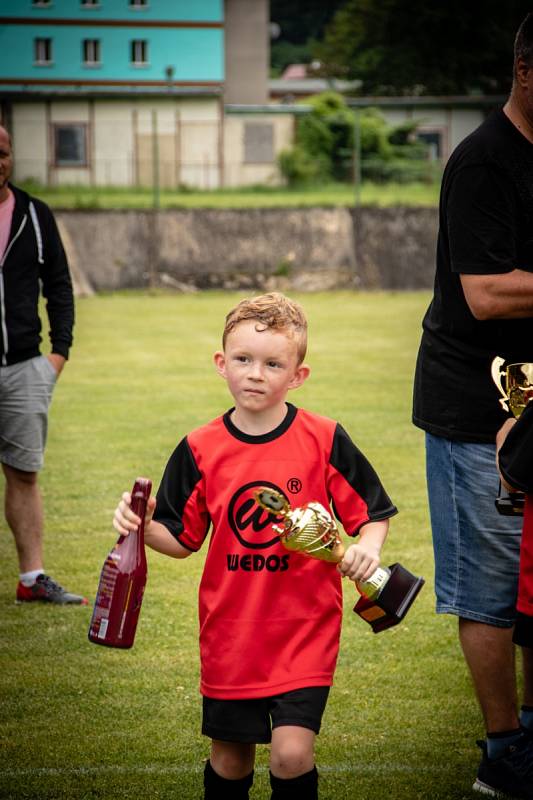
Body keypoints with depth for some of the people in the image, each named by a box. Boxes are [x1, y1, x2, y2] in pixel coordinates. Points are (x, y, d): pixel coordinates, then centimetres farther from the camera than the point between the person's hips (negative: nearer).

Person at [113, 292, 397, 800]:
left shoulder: (324, 441, -7)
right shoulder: (200, 450, -1)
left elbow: (372, 513, 1)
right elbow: (182, 539, 6)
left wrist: (366, 548, -20)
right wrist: (142, 526, -13)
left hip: (304, 629, -2)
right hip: (230, 631, 3)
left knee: (292, 753, -13)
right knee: (229, 759, 13)